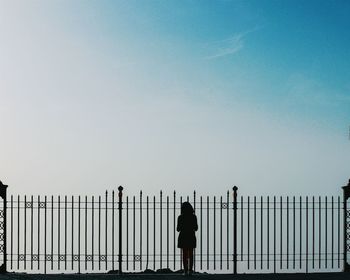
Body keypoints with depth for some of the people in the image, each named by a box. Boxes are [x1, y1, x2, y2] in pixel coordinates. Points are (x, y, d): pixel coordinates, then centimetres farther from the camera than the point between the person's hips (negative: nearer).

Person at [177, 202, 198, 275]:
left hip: (183, 237, -1)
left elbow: (178, 229, -3)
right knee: (190, 254, 8)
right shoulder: (193, 217, -4)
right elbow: (196, 228, 1)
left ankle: (186, 270, -2)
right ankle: (190, 270, -2)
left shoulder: (180, 217, -7)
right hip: (191, 237, 1)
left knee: (184, 254, 4)